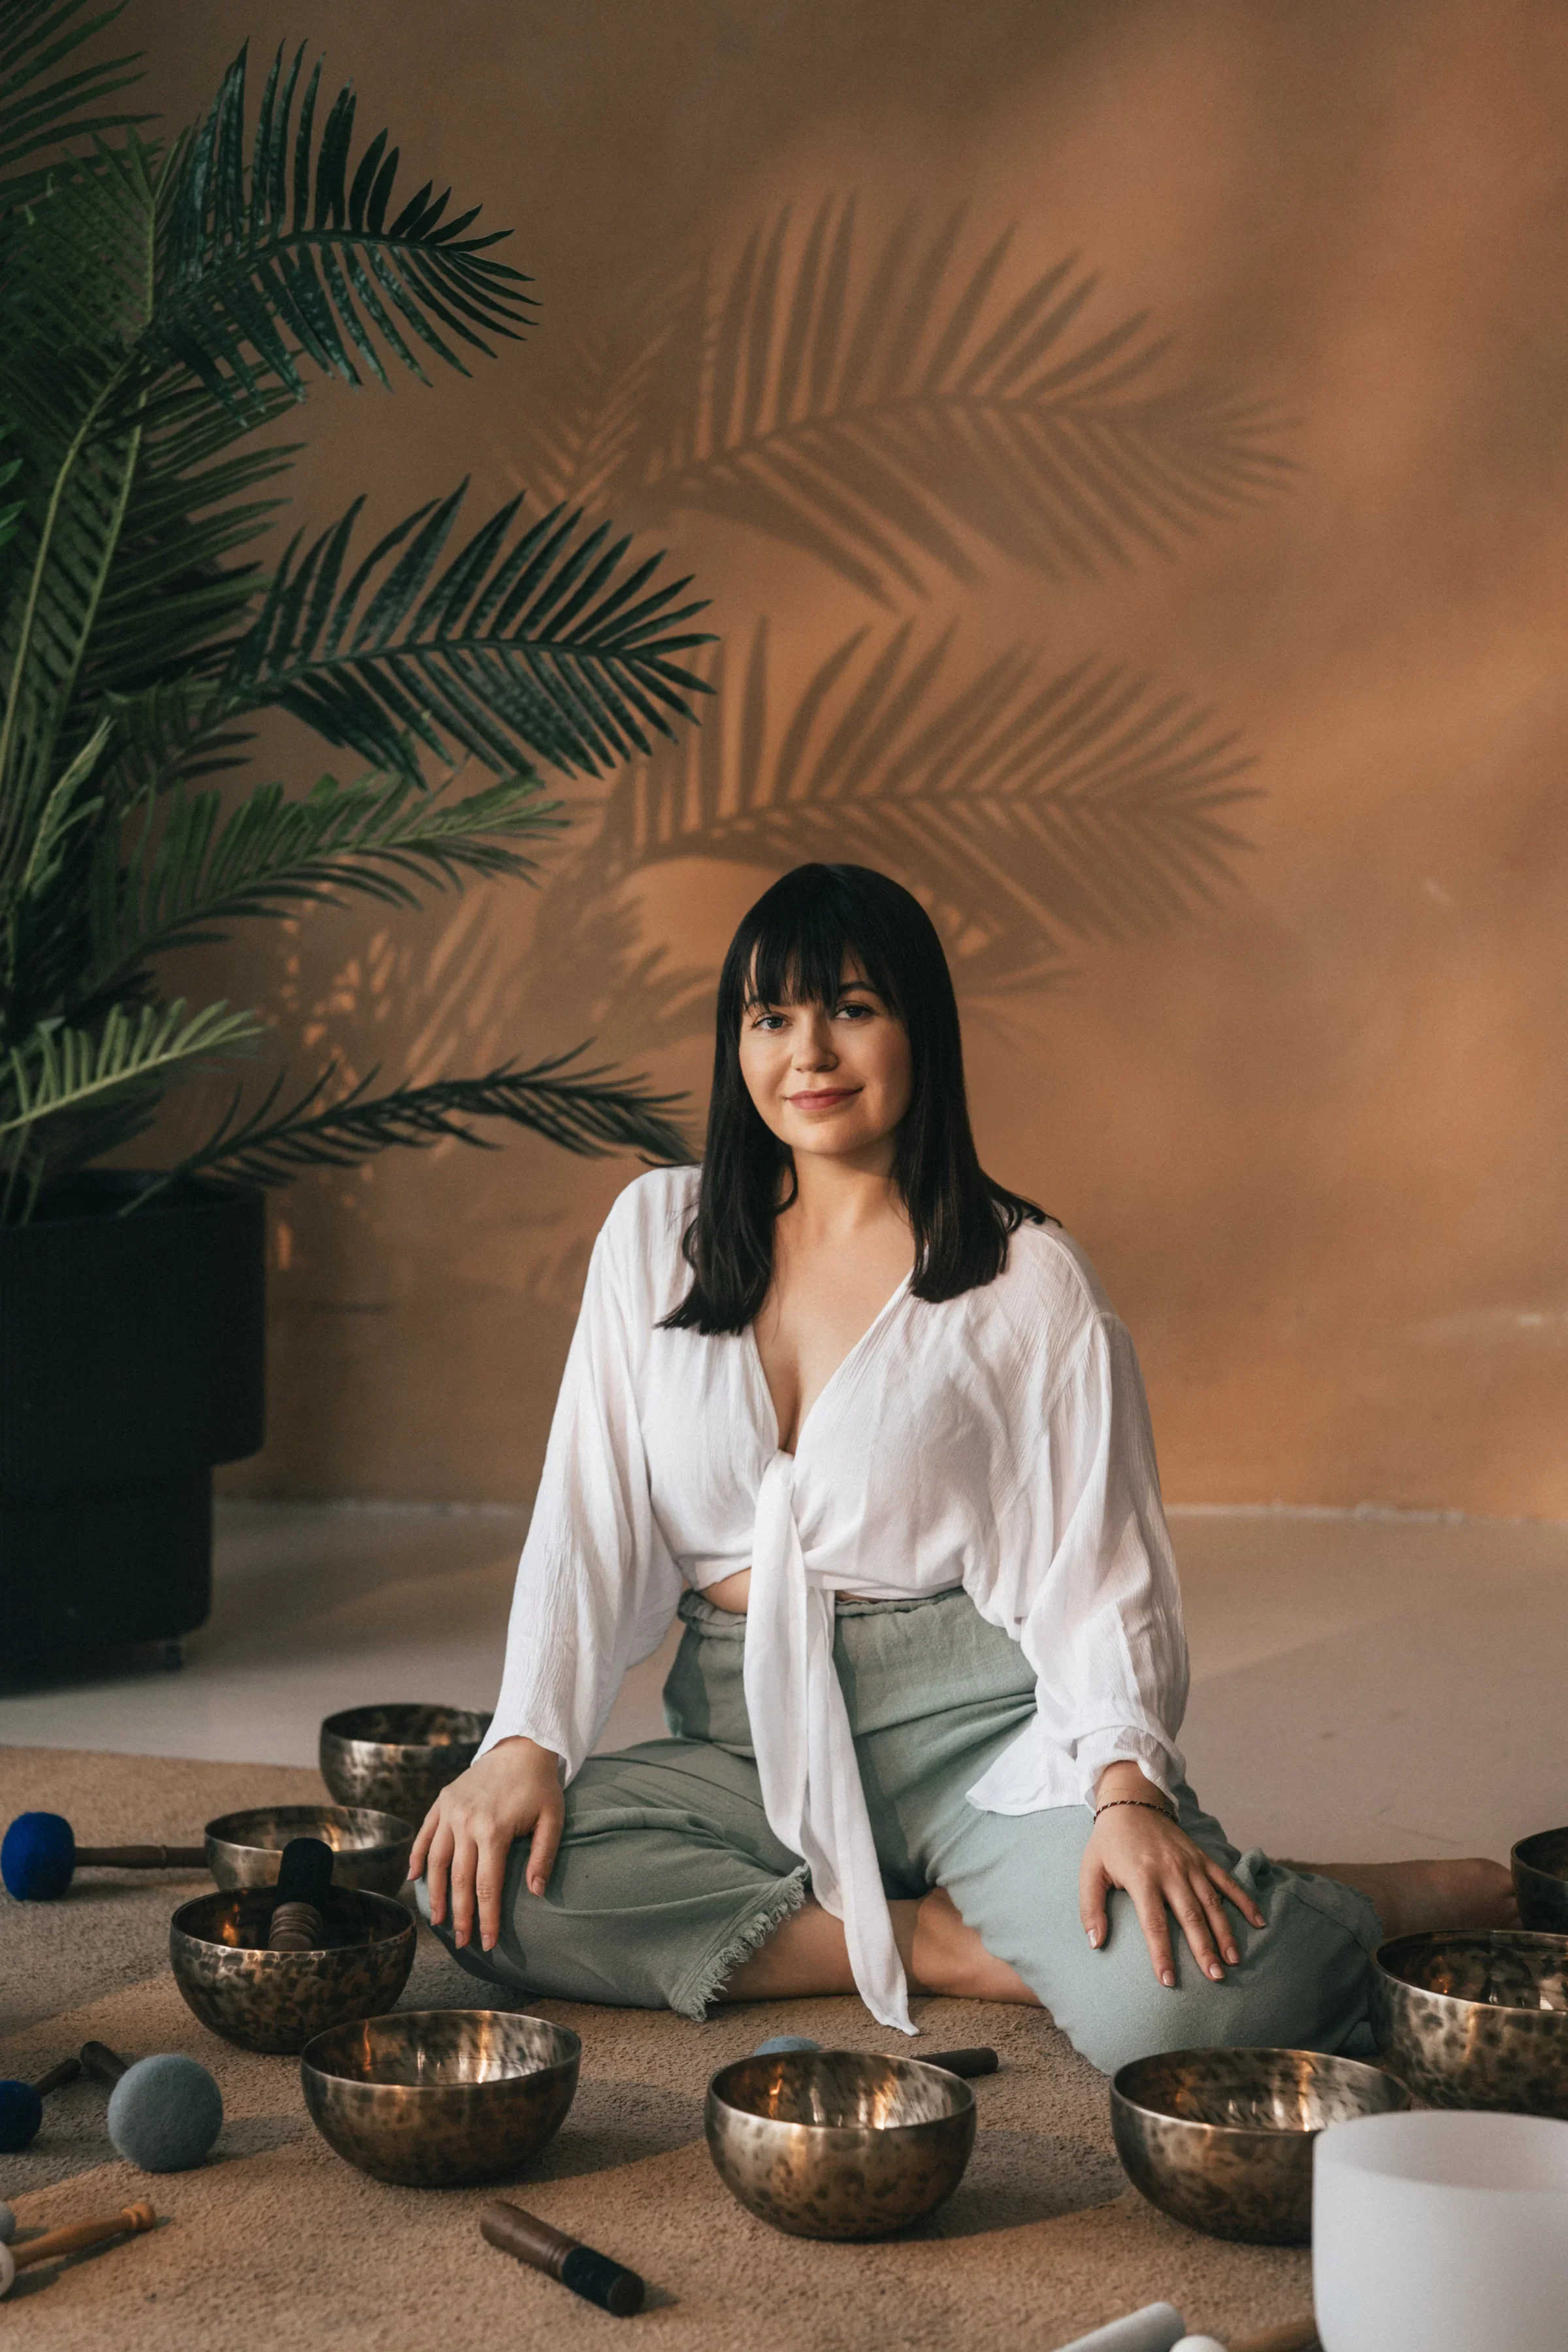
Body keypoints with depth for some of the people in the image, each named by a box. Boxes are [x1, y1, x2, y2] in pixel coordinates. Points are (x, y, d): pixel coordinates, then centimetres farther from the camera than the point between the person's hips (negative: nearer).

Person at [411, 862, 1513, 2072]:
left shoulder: (1029, 1279, 1)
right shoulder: (658, 1231, 10)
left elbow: (1097, 1571, -3)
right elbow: (585, 1511, 7)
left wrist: (1130, 1793, -21)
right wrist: (526, 1741, -7)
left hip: (978, 1728, -4)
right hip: (741, 1741, 4)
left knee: (1175, 2006, -32)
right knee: (480, 1887, -27)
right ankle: (948, 1945, -17)